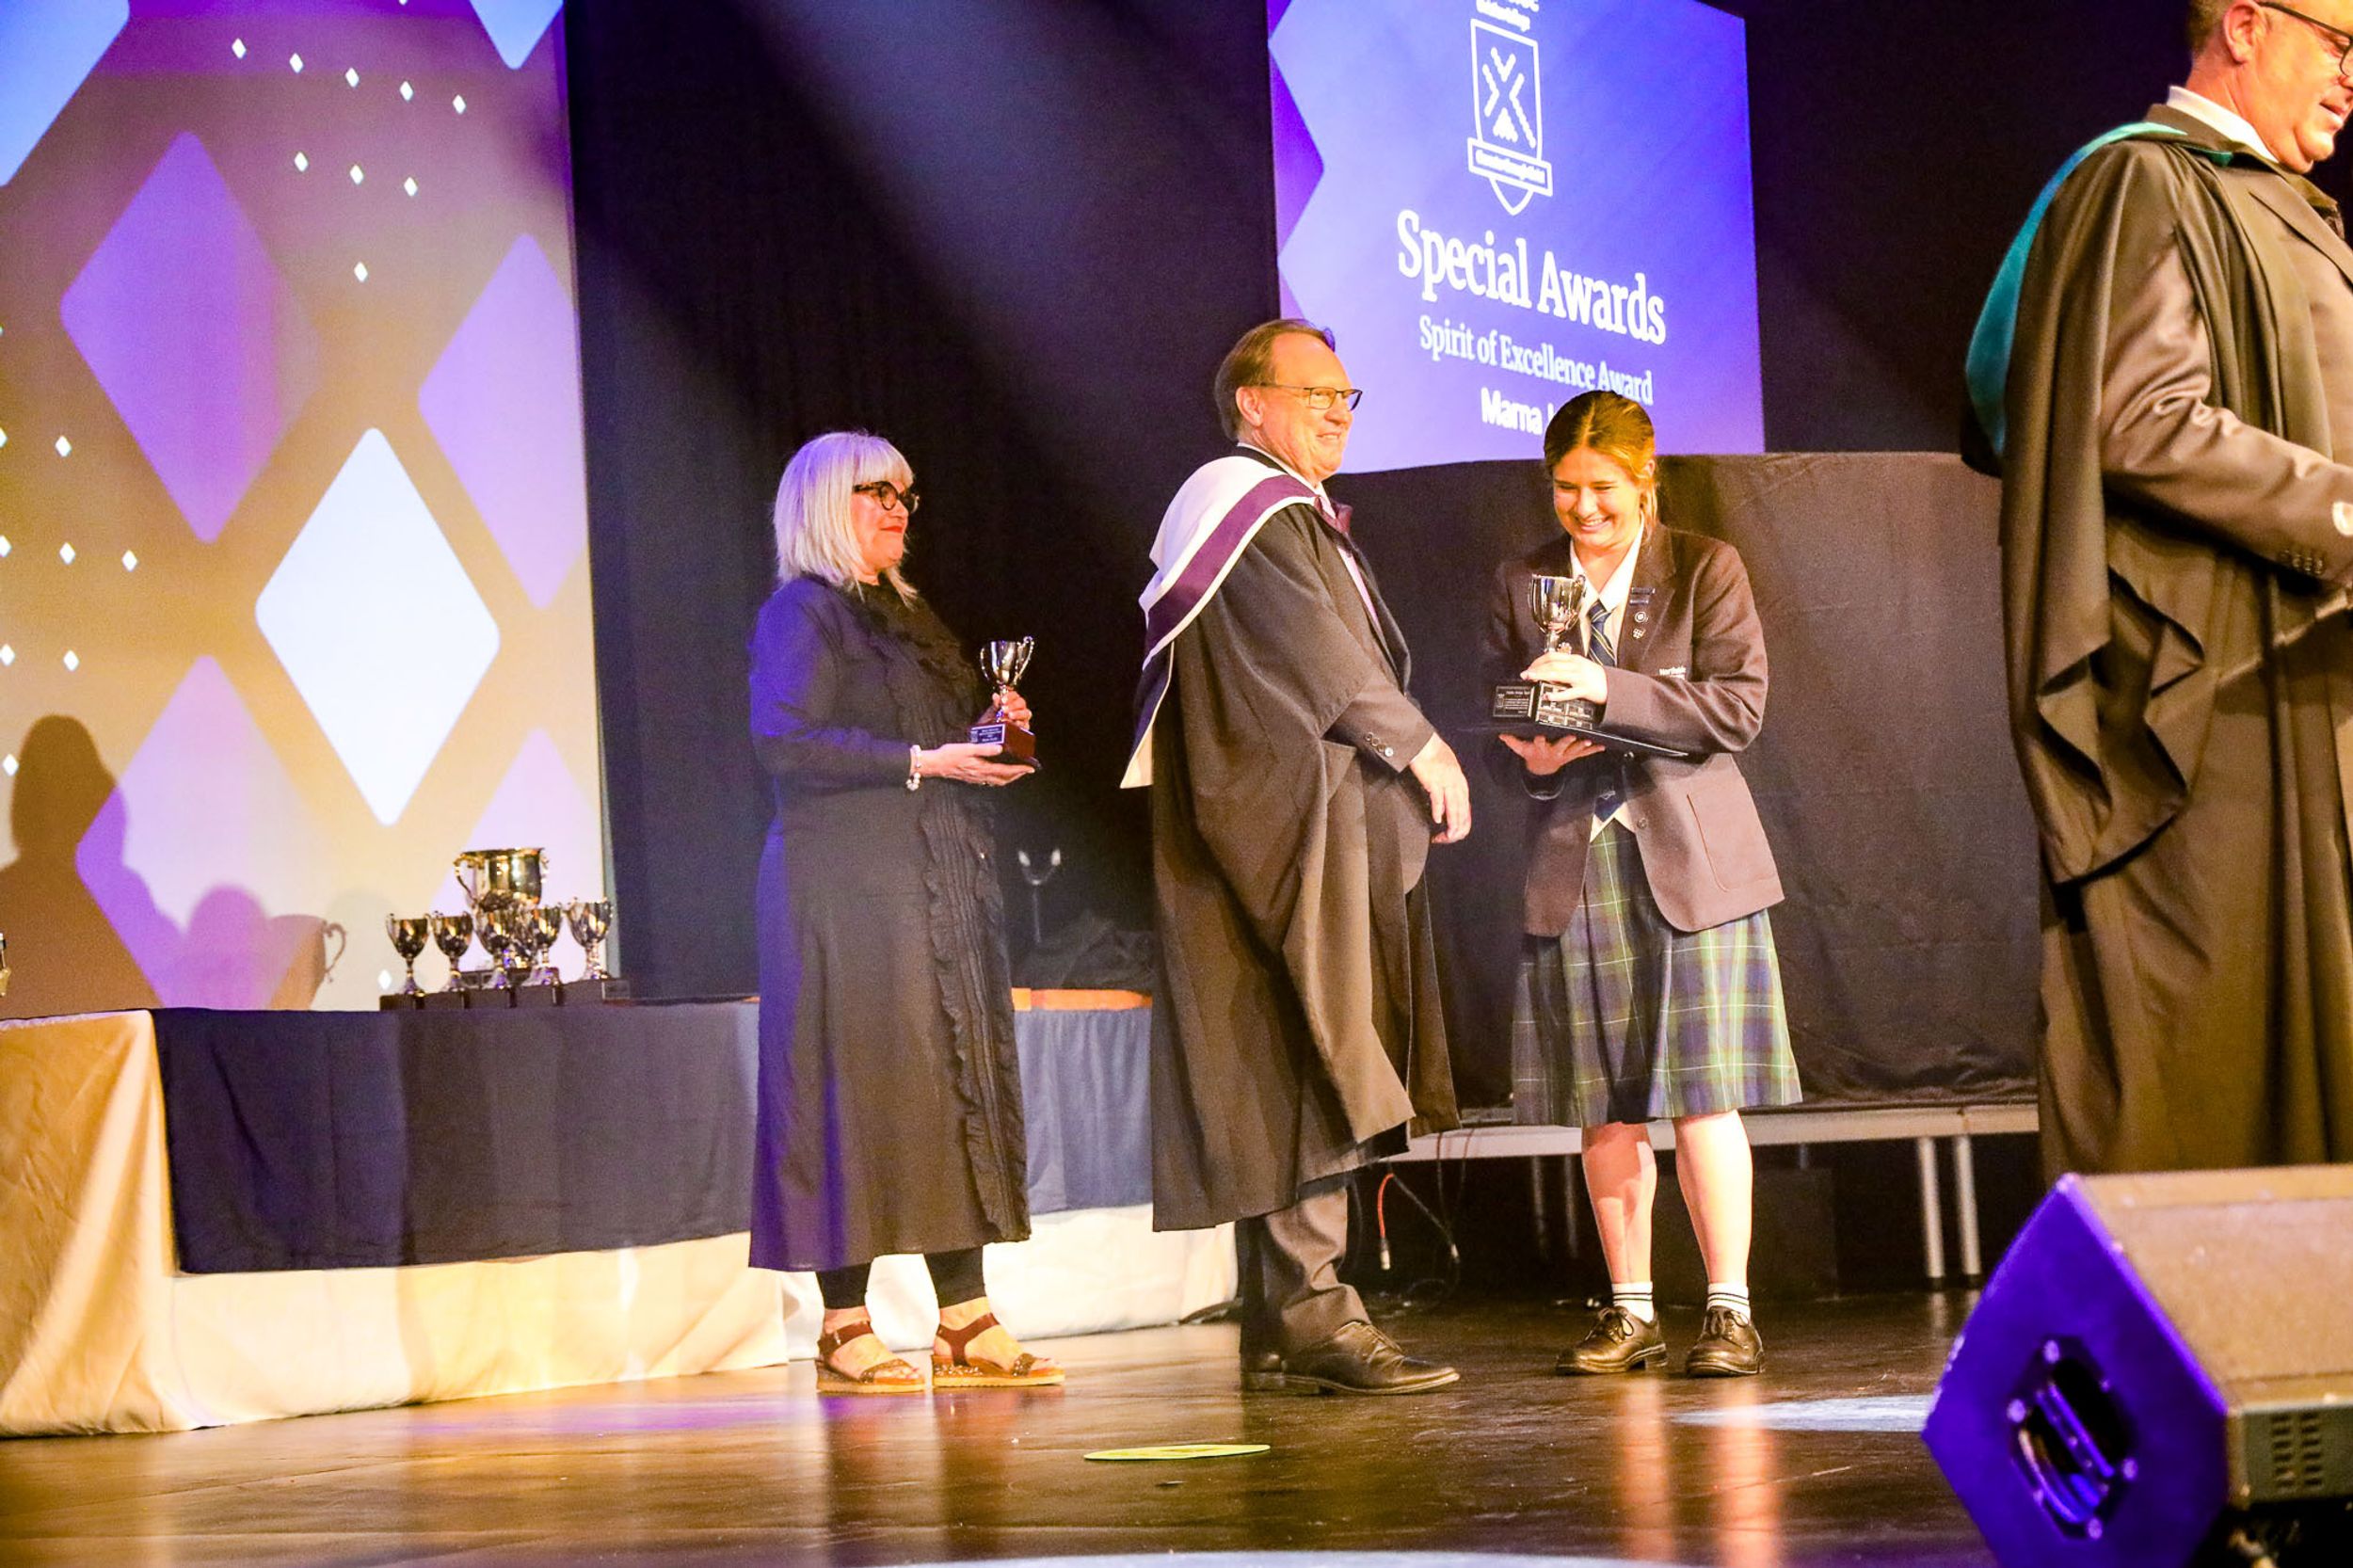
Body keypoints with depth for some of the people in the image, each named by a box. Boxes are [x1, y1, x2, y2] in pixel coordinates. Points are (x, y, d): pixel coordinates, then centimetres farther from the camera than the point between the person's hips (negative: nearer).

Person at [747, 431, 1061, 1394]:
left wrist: (989, 735, 7)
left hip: (935, 888, 9)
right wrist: (919, 762, -19)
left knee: (953, 1082, 3)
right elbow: (783, 743, -17)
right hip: (846, 886, -9)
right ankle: (844, 1330, -7)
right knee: (857, 1086, -9)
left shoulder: (901, 618, 23)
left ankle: (964, 1322, 3)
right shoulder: (802, 613, -4)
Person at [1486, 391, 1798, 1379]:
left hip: (1687, 859, -3)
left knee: (1701, 1095, -5)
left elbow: (1738, 706, -10)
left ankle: (1728, 1311, 0)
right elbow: (1498, 728, 12)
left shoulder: (1706, 570, 1)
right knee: (1605, 1109, 4)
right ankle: (1630, 1313, 12)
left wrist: (1606, 689, -20)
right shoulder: (1521, 585, 9)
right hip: (1573, 864, 3)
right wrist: (1533, 758, -12)